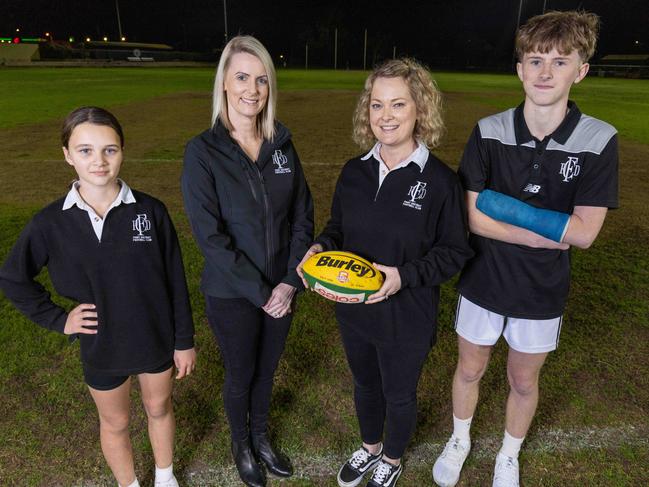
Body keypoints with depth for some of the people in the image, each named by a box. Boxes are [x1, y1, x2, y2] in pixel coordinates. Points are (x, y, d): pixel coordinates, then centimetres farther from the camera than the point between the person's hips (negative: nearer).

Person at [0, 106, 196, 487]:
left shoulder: (151, 211, -15)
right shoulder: (50, 223, -14)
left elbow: (175, 280, -9)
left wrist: (185, 340, -4)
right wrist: (57, 319, -5)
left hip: (158, 338, 1)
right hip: (102, 346, 0)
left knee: (159, 408, 23)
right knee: (115, 423, 21)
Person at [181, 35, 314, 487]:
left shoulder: (282, 144, -2)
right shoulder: (203, 151, -14)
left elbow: (303, 216, -1)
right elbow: (210, 235, -17)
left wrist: (290, 282, -10)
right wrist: (260, 292, -17)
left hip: (282, 289, 4)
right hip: (232, 294, -3)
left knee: (267, 370, 22)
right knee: (241, 375, 17)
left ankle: (261, 437, 50)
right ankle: (241, 446, 47)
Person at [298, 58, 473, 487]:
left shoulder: (440, 179, -18)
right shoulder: (354, 172, -4)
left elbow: (454, 251, -12)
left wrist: (404, 276, -26)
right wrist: (320, 249, -13)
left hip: (407, 316, -4)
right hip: (353, 309, 4)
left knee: (399, 394, 20)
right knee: (365, 384, 27)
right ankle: (369, 447, 56)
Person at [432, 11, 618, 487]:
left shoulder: (598, 141, -13)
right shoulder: (489, 132, -12)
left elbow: (584, 233, -17)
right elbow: (470, 217, -15)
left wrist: (502, 205, -22)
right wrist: (549, 233, -19)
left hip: (542, 293, 0)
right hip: (482, 283, 0)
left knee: (524, 382, 20)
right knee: (469, 371, 19)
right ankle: (460, 440, 48)